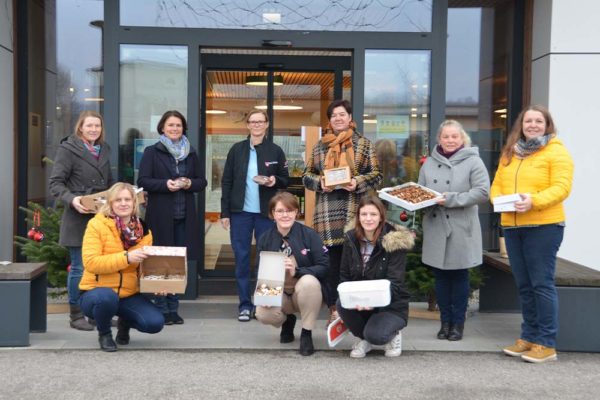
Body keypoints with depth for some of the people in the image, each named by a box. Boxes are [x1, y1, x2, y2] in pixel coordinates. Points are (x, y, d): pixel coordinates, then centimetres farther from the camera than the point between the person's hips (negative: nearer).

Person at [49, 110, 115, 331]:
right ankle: (76, 315, 12)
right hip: (79, 217, -6)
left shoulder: (104, 149, 16)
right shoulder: (68, 149, -4)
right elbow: (55, 183, -8)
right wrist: (72, 199, -24)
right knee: (79, 268, -1)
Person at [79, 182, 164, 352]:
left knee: (155, 323, -19)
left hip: (129, 295, 4)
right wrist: (126, 257, -31)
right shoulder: (97, 225, -11)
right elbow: (90, 263, -21)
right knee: (107, 297, -39)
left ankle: (125, 323, 18)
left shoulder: (143, 231, 3)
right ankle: (104, 333, -3)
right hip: (96, 292, -4)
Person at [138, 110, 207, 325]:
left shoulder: (191, 153, 14)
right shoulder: (152, 152, 3)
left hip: (185, 216, 4)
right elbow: (142, 181, -4)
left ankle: (173, 308, 17)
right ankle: (162, 309, 8)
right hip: (160, 215, -4)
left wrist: (189, 183, -8)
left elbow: (201, 181, 14)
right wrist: (165, 184, -18)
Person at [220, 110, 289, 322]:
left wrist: (275, 181, -15)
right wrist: (225, 212, -2)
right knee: (241, 258, 2)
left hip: (266, 213, 0)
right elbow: (226, 181, 4)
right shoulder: (237, 149, 3)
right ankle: (245, 304, 9)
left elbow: (285, 180, 9)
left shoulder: (276, 151, 2)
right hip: (240, 212, 1)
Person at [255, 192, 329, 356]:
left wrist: (296, 271, -30)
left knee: (309, 281, -37)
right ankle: (287, 321, 11)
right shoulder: (265, 239, -1)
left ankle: (306, 334, -13)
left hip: (306, 293, -2)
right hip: (278, 294, 2)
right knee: (263, 313, -29)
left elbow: (324, 267, -16)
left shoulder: (309, 235, -11)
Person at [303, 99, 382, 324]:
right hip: (327, 213, 2)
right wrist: (319, 182, -6)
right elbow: (307, 175, 15)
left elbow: (376, 175, 6)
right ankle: (333, 309, 11)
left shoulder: (363, 144, 8)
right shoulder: (320, 146, 13)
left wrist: (358, 182, -13)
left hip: (355, 212, -2)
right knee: (331, 261, 2)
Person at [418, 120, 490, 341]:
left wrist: (452, 199, -18)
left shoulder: (473, 161, -1)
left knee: (459, 276, 5)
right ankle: (445, 322, 20)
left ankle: (458, 323, 16)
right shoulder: (429, 163, 11)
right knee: (440, 276, 8)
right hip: (435, 228, 4)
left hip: (461, 229, -3)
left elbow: (482, 192, -11)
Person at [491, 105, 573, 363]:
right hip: (511, 226, 6)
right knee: (524, 285, 11)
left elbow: (561, 187, -12)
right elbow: (497, 184, 16)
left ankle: (547, 344, 2)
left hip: (543, 226, -6)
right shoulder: (510, 152, 16)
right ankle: (529, 337, 21)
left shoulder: (556, 152, -2)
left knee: (542, 284, -5)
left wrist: (534, 201, -26)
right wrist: (499, 199, -6)